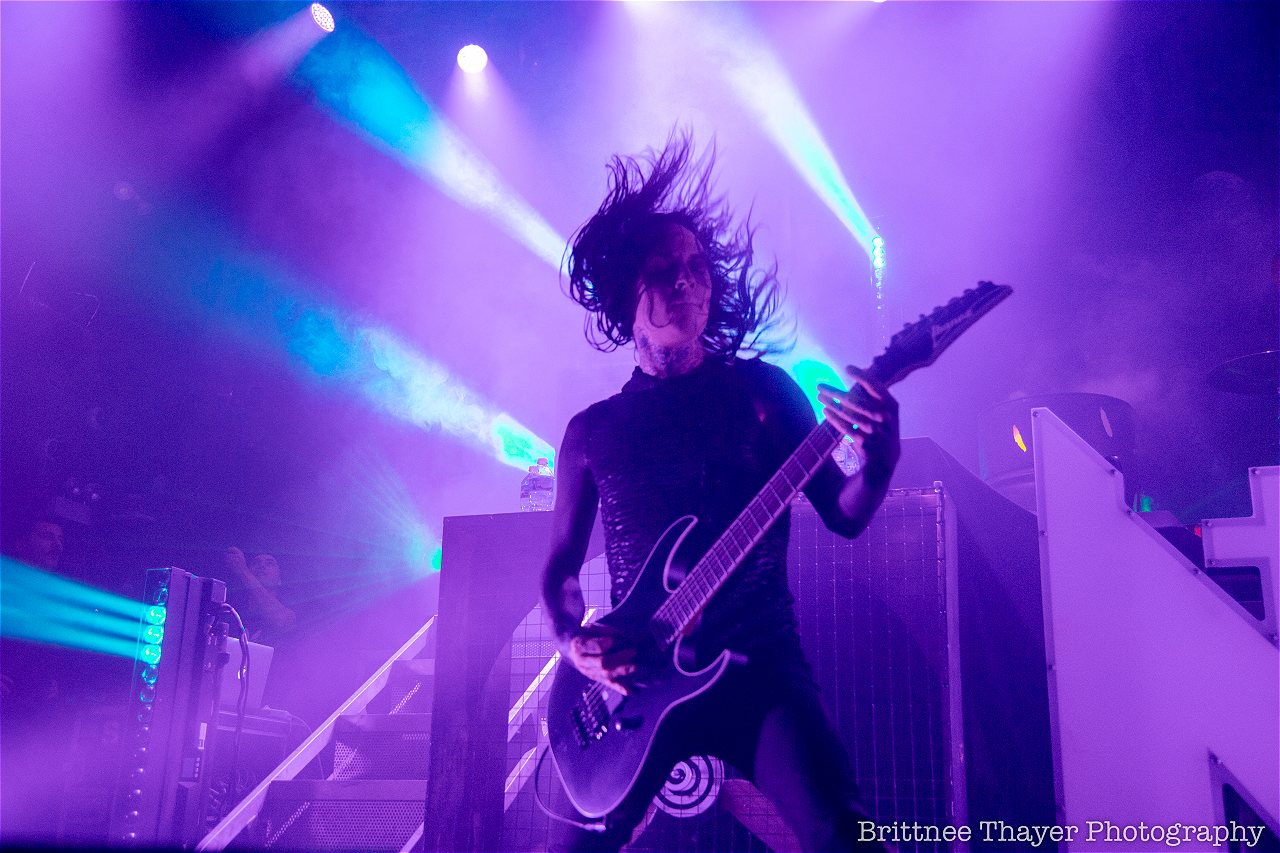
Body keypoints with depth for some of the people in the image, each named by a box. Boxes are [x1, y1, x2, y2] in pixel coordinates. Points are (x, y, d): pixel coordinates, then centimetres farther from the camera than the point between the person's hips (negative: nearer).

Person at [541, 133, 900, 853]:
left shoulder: (763, 388, 6)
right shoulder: (591, 431, 9)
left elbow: (844, 518, 4)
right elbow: (561, 565, 15)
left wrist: (880, 463, -17)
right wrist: (575, 643, -5)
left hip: (760, 660, -1)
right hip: (636, 678, 2)